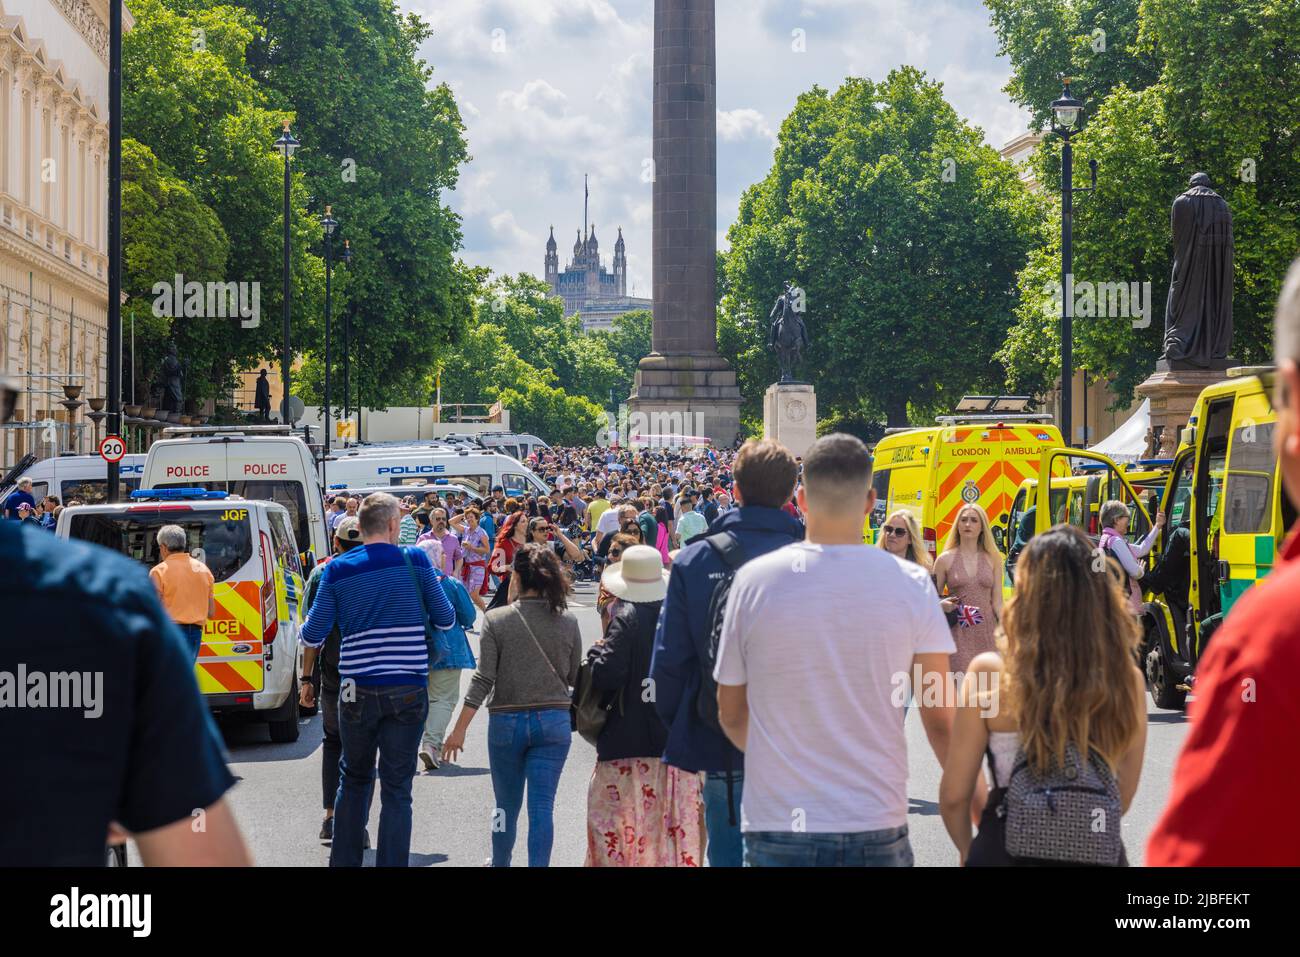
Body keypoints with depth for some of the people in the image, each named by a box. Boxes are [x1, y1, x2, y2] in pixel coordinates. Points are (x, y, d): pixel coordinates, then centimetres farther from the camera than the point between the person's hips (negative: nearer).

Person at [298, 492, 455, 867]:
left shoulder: (337, 569, 1)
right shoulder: (415, 561, -3)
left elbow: (313, 636, 3)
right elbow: (446, 619, 7)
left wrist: (303, 629, 27)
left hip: (357, 692, 2)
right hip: (407, 691, -2)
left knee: (354, 780, 19)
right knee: (397, 789, 2)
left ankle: (343, 861, 22)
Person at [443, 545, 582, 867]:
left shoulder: (496, 620, -8)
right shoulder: (567, 622, -3)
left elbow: (483, 680, -10)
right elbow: (575, 678, 5)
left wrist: (459, 730, -6)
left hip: (506, 722, 0)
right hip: (553, 722, 0)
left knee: (507, 805, 16)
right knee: (542, 806, 1)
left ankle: (500, 863, 33)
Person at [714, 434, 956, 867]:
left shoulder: (754, 580, -3)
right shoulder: (911, 585, -4)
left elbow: (731, 714, 8)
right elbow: (940, 720, -4)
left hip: (777, 830, 0)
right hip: (878, 831, 0)